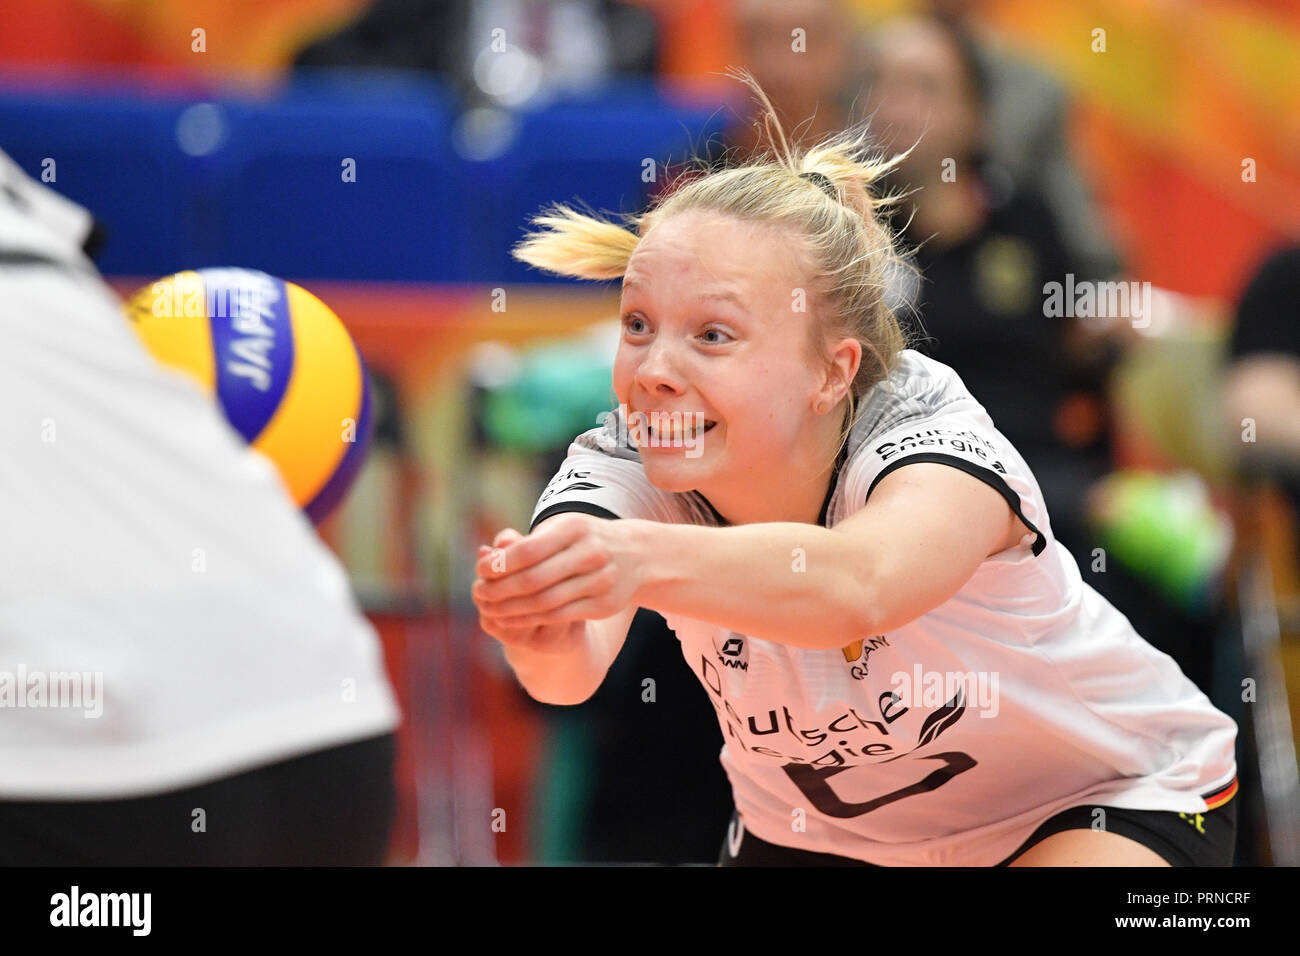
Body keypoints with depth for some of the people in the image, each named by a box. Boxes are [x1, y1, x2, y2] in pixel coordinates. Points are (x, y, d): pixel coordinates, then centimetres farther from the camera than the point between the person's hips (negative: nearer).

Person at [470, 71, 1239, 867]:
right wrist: (545, 636, -67)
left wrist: (642, 561, -74)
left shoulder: (936, 439, -33)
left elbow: (858, 584, -57)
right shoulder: (633, 461, -22)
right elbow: (573, 668, -43)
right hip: (815, 827, 4)